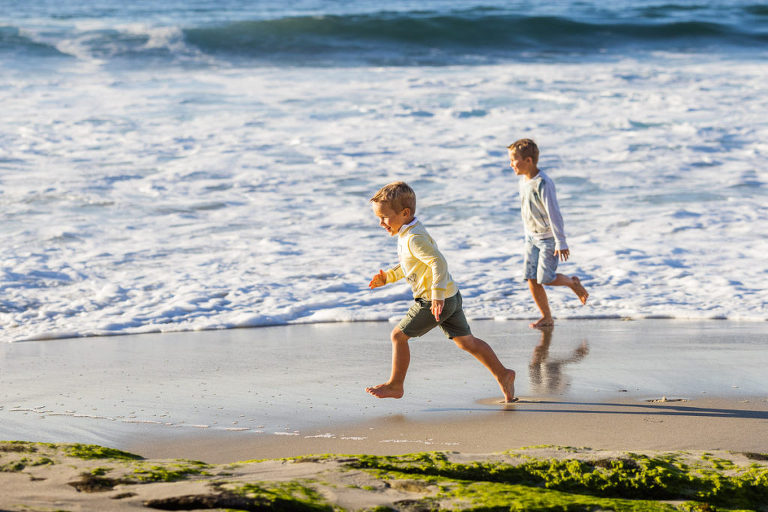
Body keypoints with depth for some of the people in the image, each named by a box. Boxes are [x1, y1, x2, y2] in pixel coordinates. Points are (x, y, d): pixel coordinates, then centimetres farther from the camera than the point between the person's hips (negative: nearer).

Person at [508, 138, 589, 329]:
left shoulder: (543, 184, -24)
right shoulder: (523, 180, 3)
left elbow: (554, 213, -24)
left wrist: (560, 242, -23)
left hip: (548, 237, -8)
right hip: (532, 237, 8)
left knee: (545, 278, -10)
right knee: (531, 278, 2)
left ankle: (572, 282, 20)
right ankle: (546, 317, 13)